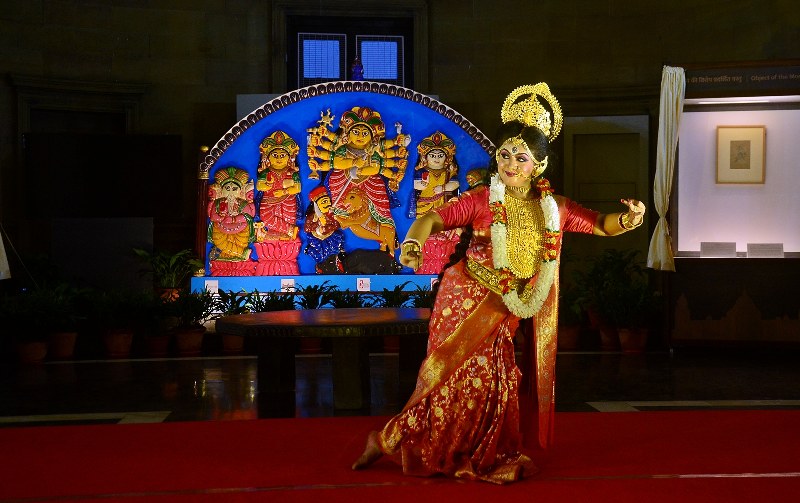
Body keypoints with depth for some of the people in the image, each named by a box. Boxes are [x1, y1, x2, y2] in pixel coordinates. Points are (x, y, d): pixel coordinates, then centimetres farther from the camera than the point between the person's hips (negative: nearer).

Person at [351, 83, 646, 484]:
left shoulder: (555, 208, 1)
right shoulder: (481, 199, -11)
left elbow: (600, 225, 9)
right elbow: (435, 219, -18)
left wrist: (628, 219, -13)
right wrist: (413, 244, -39)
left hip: (508, 312, 4)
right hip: (467, 300, -4)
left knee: (494, 382, 4)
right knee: (454, 376, -3)